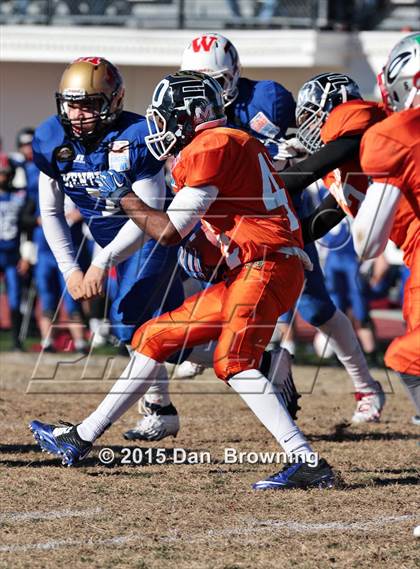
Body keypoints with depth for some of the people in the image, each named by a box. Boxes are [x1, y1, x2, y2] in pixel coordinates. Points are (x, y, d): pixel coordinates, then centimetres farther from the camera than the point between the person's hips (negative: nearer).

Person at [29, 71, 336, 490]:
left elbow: (169, 231, -11)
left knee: (232, 361, -27)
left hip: (267, 266, -10)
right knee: (154, 338, 15)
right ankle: (80, 440, 25)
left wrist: (122, 195, 2)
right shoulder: (229, 143, 20)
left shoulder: (212, 147, -11)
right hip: (243, 274, 10)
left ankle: (307, 463, -33)